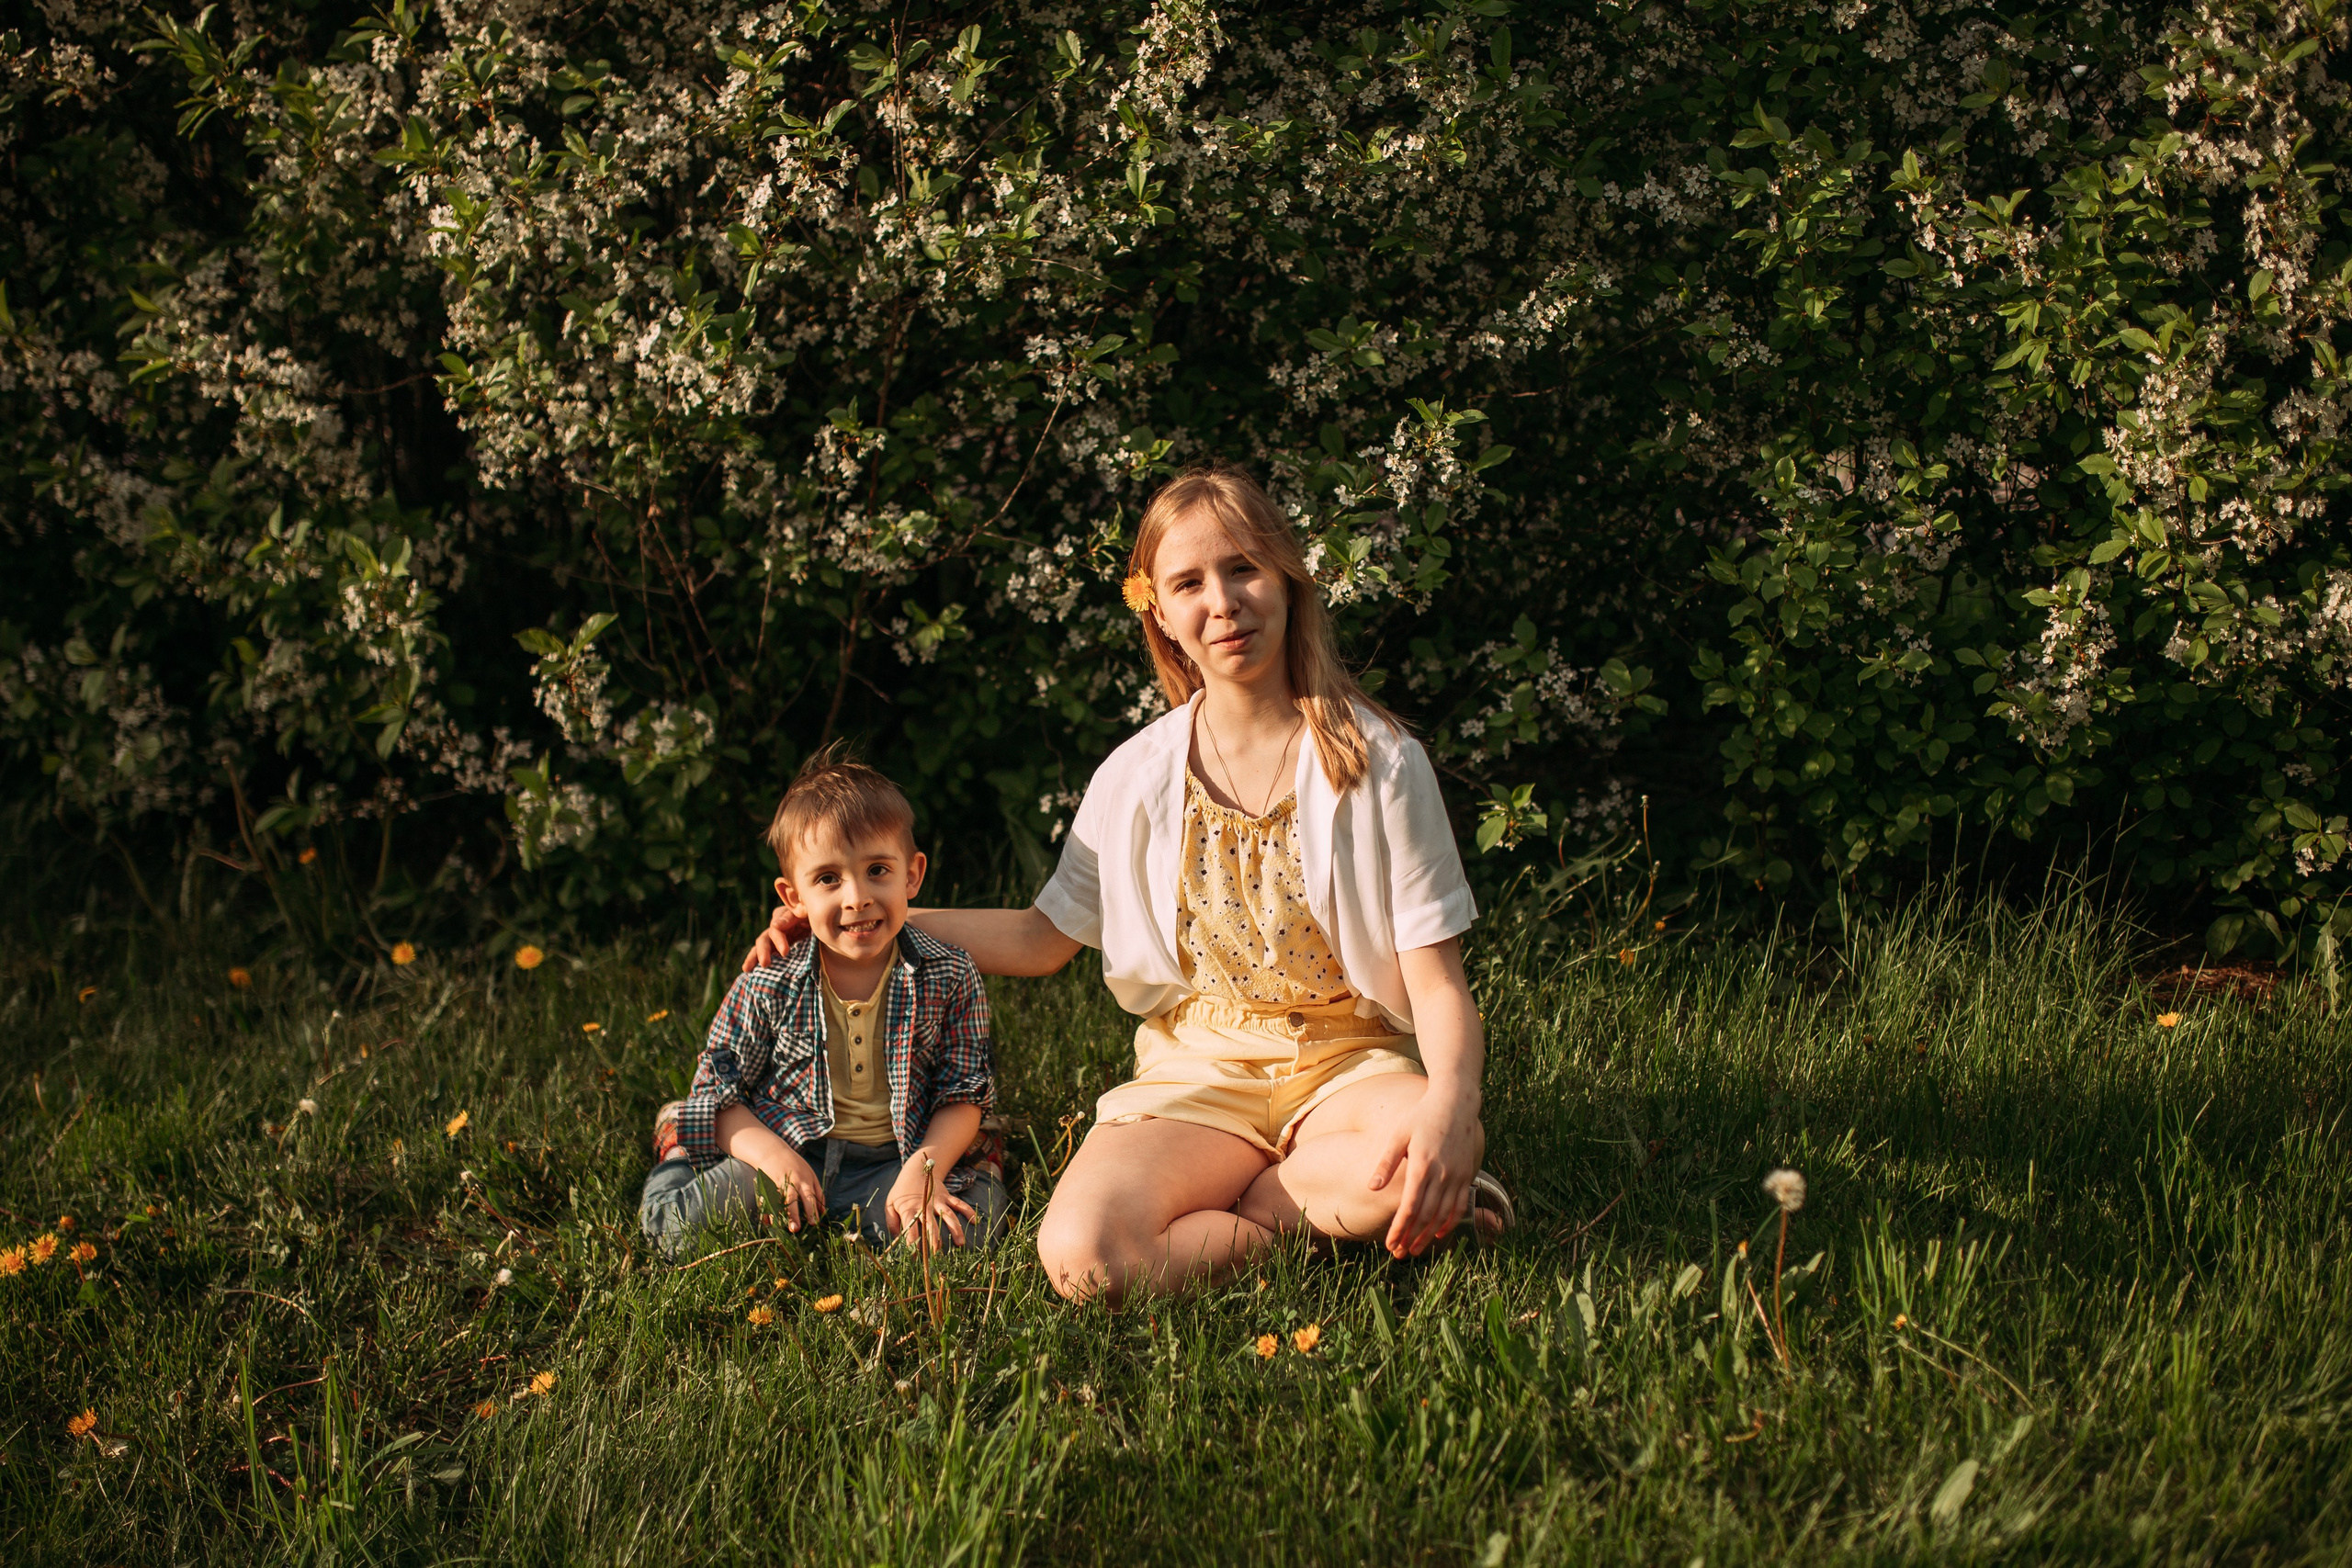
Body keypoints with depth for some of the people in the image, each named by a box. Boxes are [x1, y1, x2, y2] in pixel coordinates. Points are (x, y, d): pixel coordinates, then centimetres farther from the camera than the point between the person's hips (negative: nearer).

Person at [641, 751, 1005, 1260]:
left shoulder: (949, 978, -5)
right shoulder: (768, 987, -5)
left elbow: (963, 1094, -2)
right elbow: (717, 1091, 1)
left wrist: (925, 1169, -20)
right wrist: (770, 1152, -18)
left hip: (890, 1164, 0)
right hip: (785, 1148, 0)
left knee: (968, 1224, -29)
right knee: (673, 1219, -22)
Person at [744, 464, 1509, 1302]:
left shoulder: (1379, 761, -6)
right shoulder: (1136, 778, 2)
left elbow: (1437, 984, -8)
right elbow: (1045, 936, 17)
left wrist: (1450, 1105, -30)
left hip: (1347, 1063, -1)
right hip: (1199, 1073, 2)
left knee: (1437, 1140, -40)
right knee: (1081, 1256, -30)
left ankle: (1239, 1204, -13)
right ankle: (1335, 1212, -12)